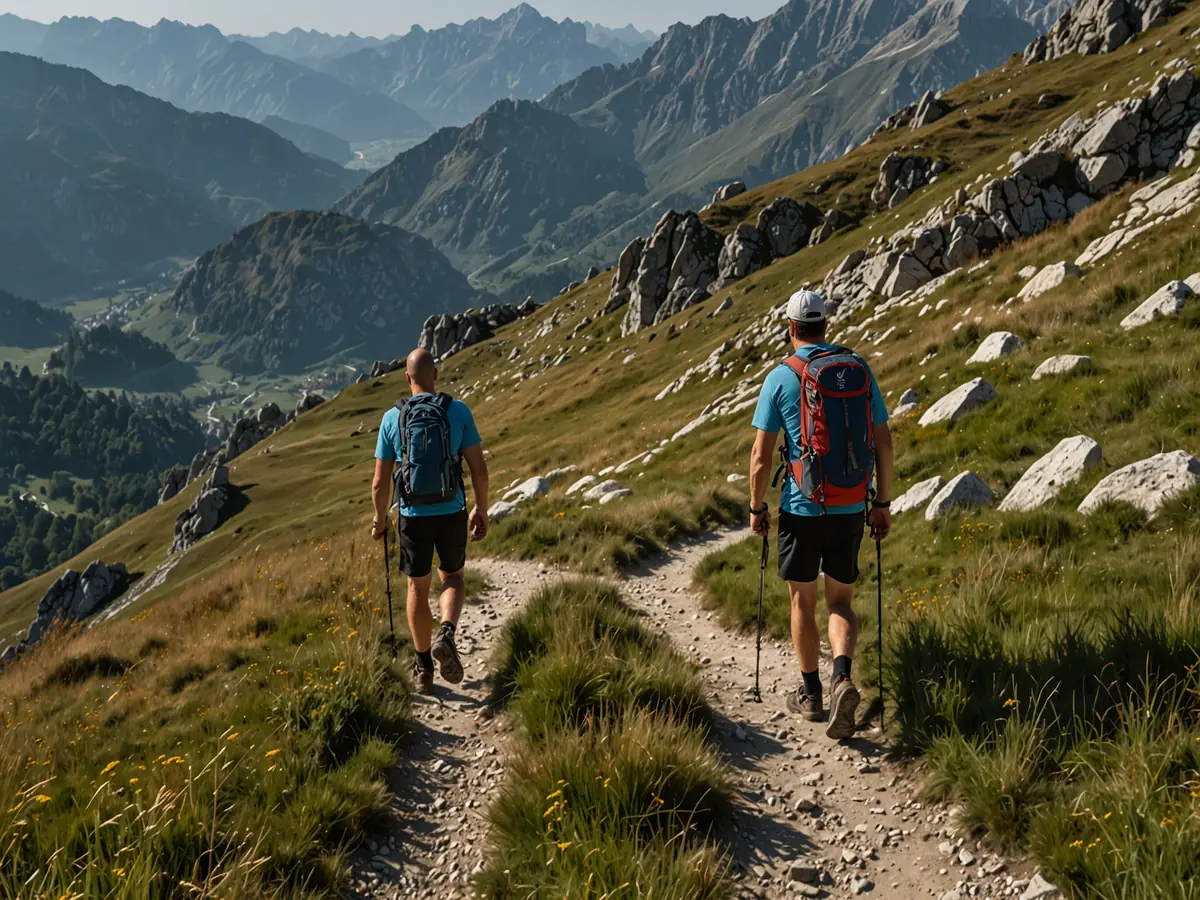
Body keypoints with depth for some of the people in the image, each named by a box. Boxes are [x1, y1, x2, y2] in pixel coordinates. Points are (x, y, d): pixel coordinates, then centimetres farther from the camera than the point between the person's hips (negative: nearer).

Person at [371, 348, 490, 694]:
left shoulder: (392, 418, -5)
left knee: (418, 588, 17)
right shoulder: (459, 411, -6)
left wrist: (379, 519, 13)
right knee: (452, 577, 22)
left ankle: (423, 667, 24)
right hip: (452, 513, 0)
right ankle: (446, 634, -5)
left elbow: (380, 482, -3)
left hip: (413, 516, 0)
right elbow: (479, 467, -6)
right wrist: (481, 510, 7)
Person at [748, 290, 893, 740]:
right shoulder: (860, 369, 3)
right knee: (840, 601, 13)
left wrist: (756, 507, 5)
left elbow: (761, 456, -8)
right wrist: (882, 504, 13)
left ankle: (810, 693, 24)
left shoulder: (781, 377, -8)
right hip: (851, 509, 3)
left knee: (803, 601, 14)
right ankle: (842, 678, -10)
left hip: (802, 507, -3)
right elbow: (883, 442, 5)